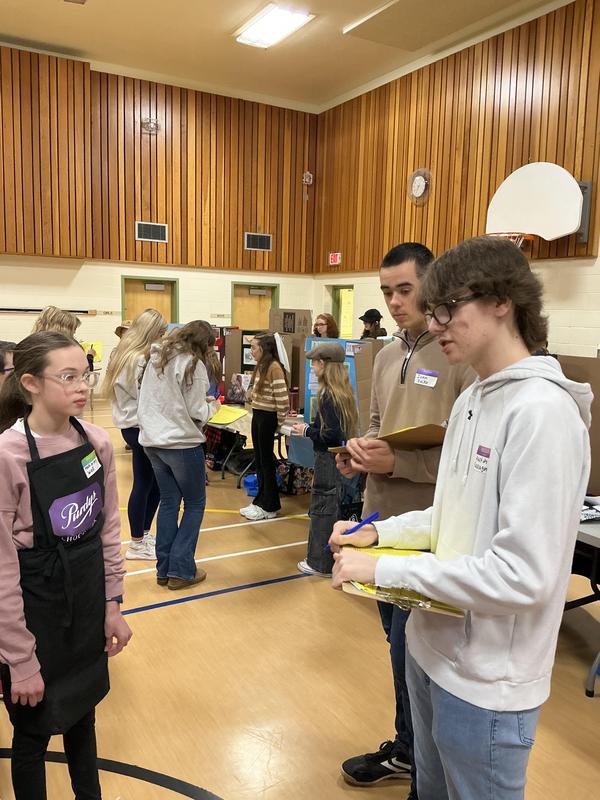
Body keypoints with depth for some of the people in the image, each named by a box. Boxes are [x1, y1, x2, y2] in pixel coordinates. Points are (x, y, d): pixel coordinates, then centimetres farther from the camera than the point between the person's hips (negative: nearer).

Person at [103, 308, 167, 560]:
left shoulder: (122, 353, 11)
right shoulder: (139, 361, -21)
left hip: (131, 423, 10)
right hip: (140, 426, -10)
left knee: (153, 482, 17)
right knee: (144, 484, 1)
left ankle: (143, 534, 28)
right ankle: (137, 544, 12)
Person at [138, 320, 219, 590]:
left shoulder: (156, 358, 10)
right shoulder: (193, 364, -13)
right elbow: (197, 413, -14)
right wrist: (212, 406, 6)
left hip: (152, 441, 7)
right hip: (182, 443, -7)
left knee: (168, 502, 16)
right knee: (195, 504, 8)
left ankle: (164, 569, 20)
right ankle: (181, 570, 8)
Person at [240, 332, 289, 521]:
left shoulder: (274, 367, -18)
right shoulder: (260, 366, 9)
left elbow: (282, 398, -19)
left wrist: (280, 420, -11)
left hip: (267, 418, -8)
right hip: (257, 415, 8)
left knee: (266, 460, 2)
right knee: (258, 460, 14)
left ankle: (269, 507, 14)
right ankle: (261, 501, 27)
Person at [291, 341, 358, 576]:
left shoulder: (328, 395, -19)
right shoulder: (343, 392, 8)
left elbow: (332, 434, -23)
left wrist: (307, 431, -10)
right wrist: (309, 427, 9)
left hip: (328, 459, -9)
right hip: (339, 458, 9)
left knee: (322, 510, 1)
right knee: (331, 508, 18)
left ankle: (320, 563, 12)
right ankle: (330, 557, 29)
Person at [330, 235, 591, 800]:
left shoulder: (542, 411, -24)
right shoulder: (473, 399, 6)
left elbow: (522, 575, -28)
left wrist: (383, 569, -24)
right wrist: (379, 533, 1)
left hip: (487, 682, -8)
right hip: (433, 648, 8)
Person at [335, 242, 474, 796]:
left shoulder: (466, 357, -16)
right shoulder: (387, 355, 9)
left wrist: (396, 462, -23)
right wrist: (362, 449, -3)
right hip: (382, 520, 7)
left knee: (410, 653, 5)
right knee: (399, 643, 21)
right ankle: (406, 750, 42)